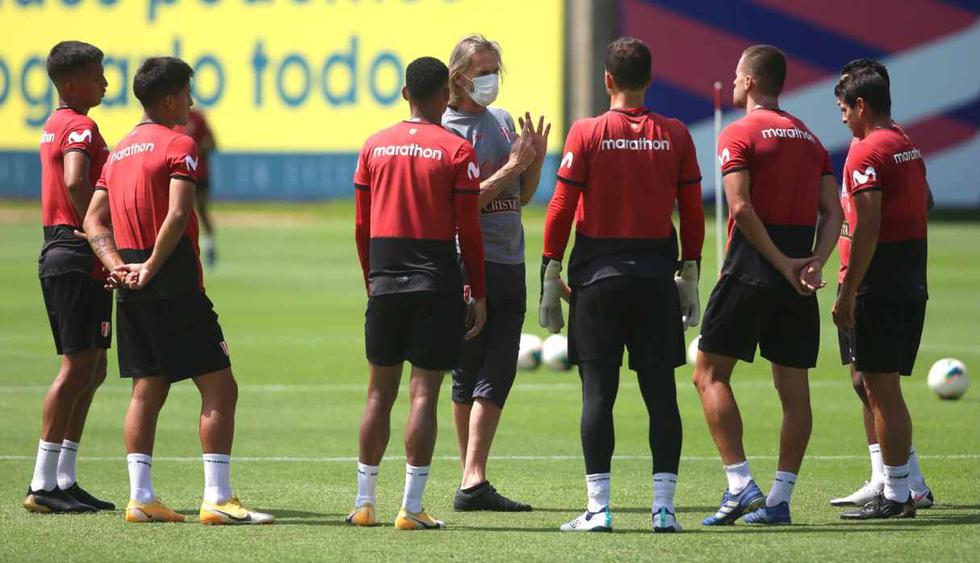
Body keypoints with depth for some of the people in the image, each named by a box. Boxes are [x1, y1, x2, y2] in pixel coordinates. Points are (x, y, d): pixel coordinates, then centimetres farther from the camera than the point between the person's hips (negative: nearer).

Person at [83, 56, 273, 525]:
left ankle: (141, 498, 5)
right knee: (219, 387, -4)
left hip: (132, 290, 8)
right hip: (173, 286, -8)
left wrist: (118, 266, 1)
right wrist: (151, 267, -13)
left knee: (148, 389, 10)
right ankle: (217, 499, -11)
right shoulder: (178, 145, -8)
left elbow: (94, 221, 12)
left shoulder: (120, 151, 16)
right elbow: (177, 215, -21)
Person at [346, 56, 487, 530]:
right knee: (424, 392, -2)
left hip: (385, 281, 4)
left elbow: (361, 227, 9)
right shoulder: (457, 151, -5)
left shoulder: (374, 147, 7)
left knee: (380, 391, 12)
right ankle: (411, 507, -4)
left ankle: (364, 501, 15)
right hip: (436, 284, -4)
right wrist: (479, 294, 2)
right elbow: (468, 230, -6)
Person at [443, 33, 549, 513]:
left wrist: (536, 159, 2)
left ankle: (474, 482, -1)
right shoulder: (449, 130, -7)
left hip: (510, 265, 6)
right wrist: (512, 167, -16)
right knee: (469, 375, 0)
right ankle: (473, 481, 4)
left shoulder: (504, 121, 14)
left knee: (497, 374, -1)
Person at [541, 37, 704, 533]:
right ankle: (664, 506, 2)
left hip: (597, 274, -2)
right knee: (661, 392, 4)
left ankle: (598, 508, -3)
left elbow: (561, 208, -5)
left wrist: (550, 276, 1)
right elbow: (692, 213, 5)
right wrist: (690, 277, 14)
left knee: (598, 391, 1)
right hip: (656, 276, 2)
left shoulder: (587, 133, -5)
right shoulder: (675, 136, 2)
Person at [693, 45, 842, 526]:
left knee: (710, 374, 1)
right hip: (797, 283, 6)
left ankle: (740, 485, -11)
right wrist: (815, 261, -4)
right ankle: (780, 499, 5)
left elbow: (741, 207, -16)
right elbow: (832, 211, 7)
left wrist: (782, 263, -13)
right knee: (793, 387, 6)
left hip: (751, 270, -6)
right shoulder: (810, 139, 14)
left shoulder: (739, 135, -5)